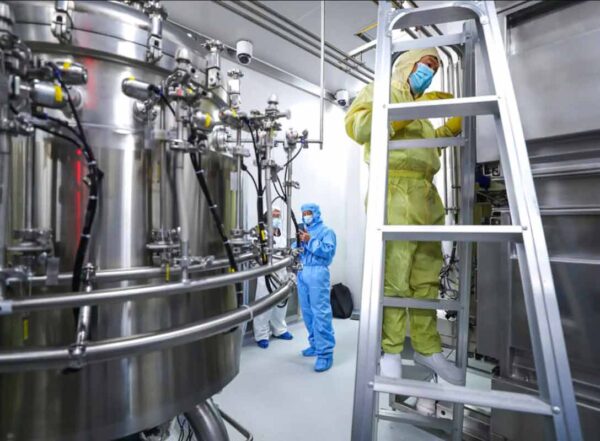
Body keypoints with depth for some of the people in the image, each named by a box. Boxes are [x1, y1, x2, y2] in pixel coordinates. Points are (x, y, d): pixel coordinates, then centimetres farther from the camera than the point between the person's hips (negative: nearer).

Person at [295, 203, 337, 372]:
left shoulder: (326, 231, 2)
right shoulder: (302, 231, 19)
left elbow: (328, 251, -13)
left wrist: (310, 241, -17)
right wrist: (298, 242, -6)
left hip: (317, 273, -6)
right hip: (302, 273, 7)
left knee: (320, 312, -8)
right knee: (307, 312, 11)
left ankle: (325, 353, -4)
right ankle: (315, 344, 24)